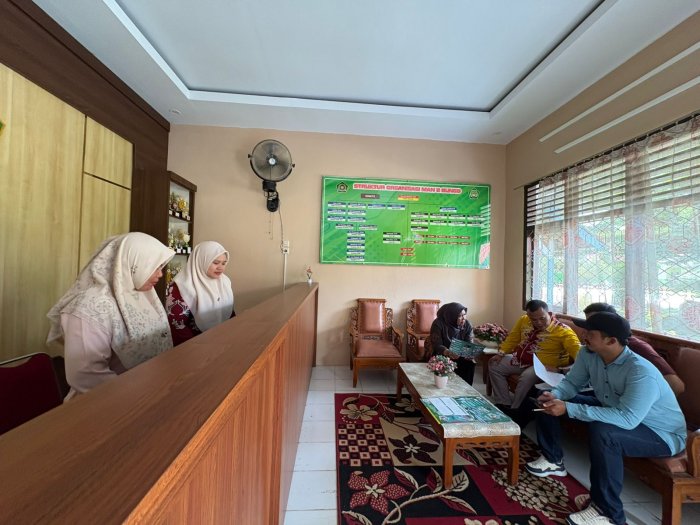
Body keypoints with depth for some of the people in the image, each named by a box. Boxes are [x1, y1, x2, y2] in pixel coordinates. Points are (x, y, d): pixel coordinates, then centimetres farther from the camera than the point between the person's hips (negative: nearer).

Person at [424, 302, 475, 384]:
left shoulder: (467, 325, -7)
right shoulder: (438, 324, -21)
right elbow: (437, 345, -25)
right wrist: (448, 353, -45)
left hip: (459, 356, 4)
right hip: (440, 355, -3)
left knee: (469, 363, -22)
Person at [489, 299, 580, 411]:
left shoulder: (563, 331, -15)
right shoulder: (524, 320, 1)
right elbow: (513, 338, 12)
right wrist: (501, 353, 3)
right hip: (519, 359, 7)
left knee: (527, 377, -34)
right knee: (494, 365, -2)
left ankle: (514, 410, -11)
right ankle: (504, 404, 1)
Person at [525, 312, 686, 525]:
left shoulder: (641, 373, -35)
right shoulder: (588, 354, -14)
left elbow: (627, 419, -42)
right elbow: (571, 382, -4)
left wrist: (568, 409, -42)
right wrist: (555, 395, -26)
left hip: (660, 433, -7)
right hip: (614, 409, 7)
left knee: (602, 433, -39)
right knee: (548, 402, -1)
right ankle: (553, 460, 19)